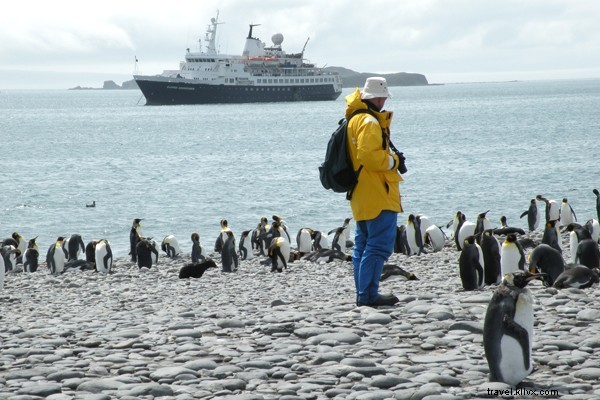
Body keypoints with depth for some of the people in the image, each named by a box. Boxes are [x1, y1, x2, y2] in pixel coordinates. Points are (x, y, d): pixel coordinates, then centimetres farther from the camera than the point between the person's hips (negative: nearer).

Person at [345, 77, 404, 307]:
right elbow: (368, 156, -24)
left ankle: (363, 294, 20)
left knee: (363, 244, 15)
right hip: (378, 196, -11)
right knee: (379, 245, -10)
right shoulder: (369, 122, -15)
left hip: (361, 196, 11)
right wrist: (393, 161, -12)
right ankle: (368, 295, -14)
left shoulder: (354, 119, 16)